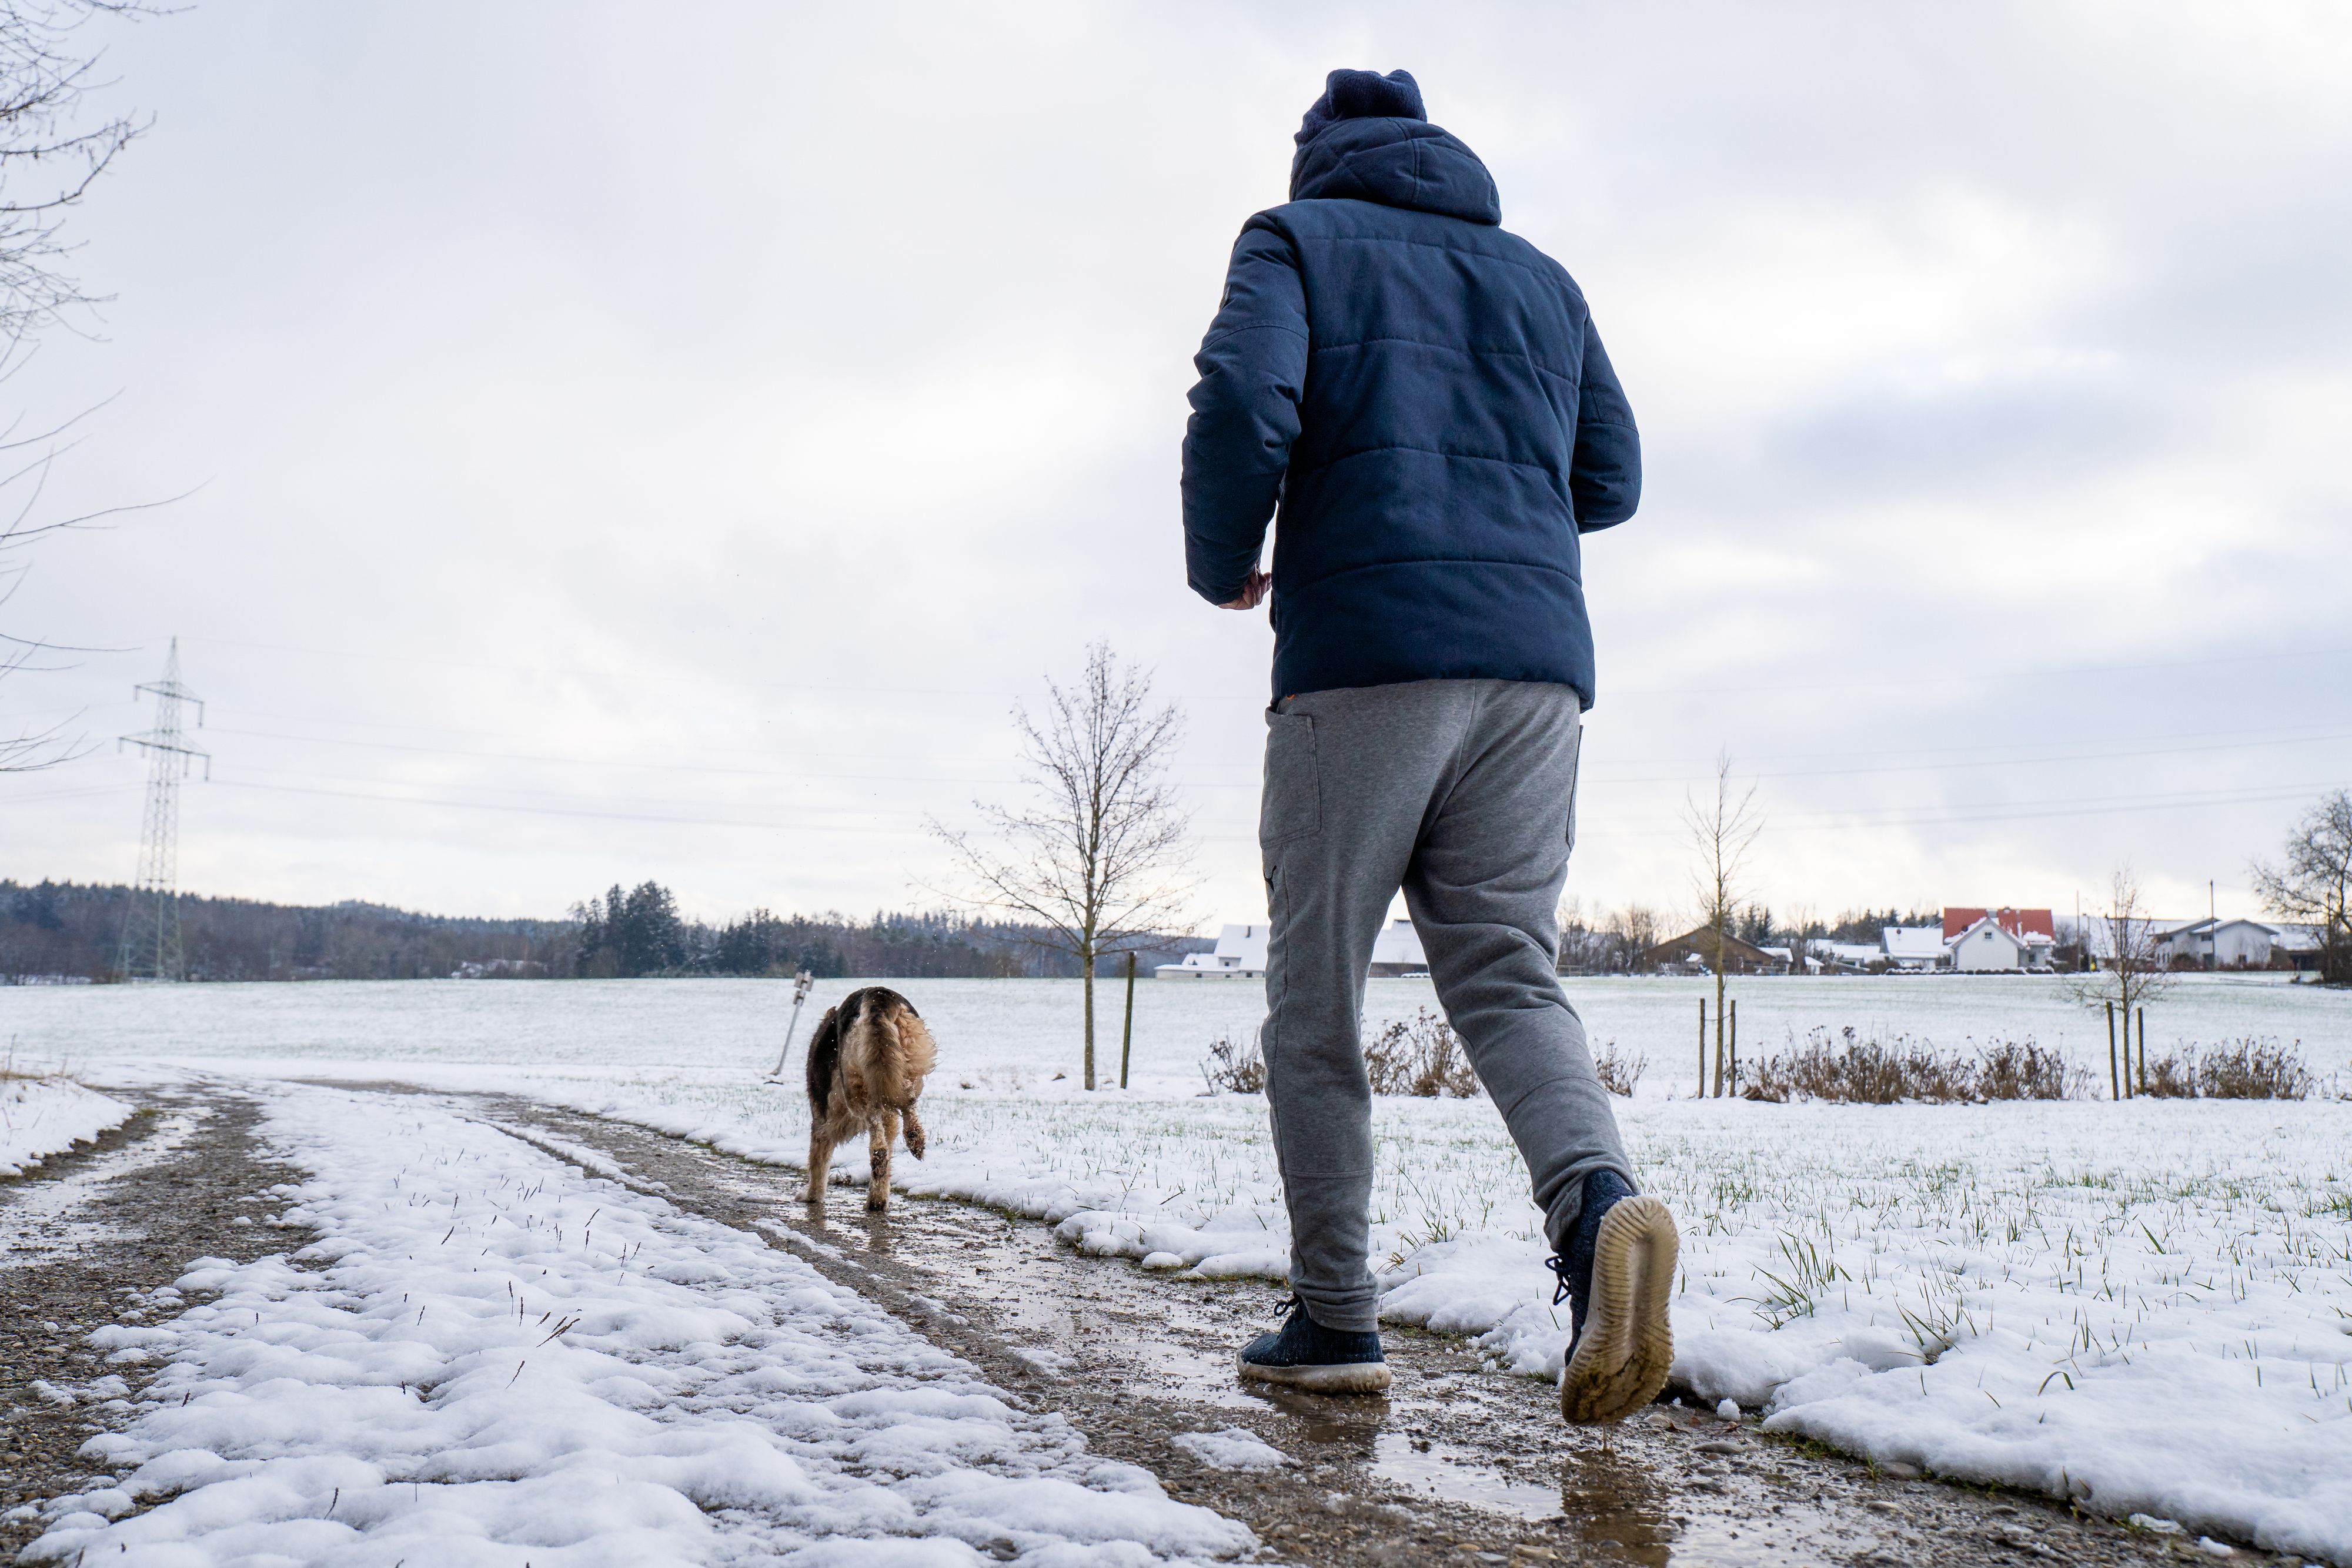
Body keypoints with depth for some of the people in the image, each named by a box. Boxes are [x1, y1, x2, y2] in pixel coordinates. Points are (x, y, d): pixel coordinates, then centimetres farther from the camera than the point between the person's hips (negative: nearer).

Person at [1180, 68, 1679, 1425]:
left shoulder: (1297, 240, 10)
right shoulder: (1541, 278, 23)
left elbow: (1245, 408, -9)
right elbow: (1610, 482, 21)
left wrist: (1222, 565, 7)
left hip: (1363, 656, -4)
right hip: (1536, 658, 4)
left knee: (1318, 996, 4)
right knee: (1507, 971, 3)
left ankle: (1336, 1317, 7)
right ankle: (1598, 1200, -24)